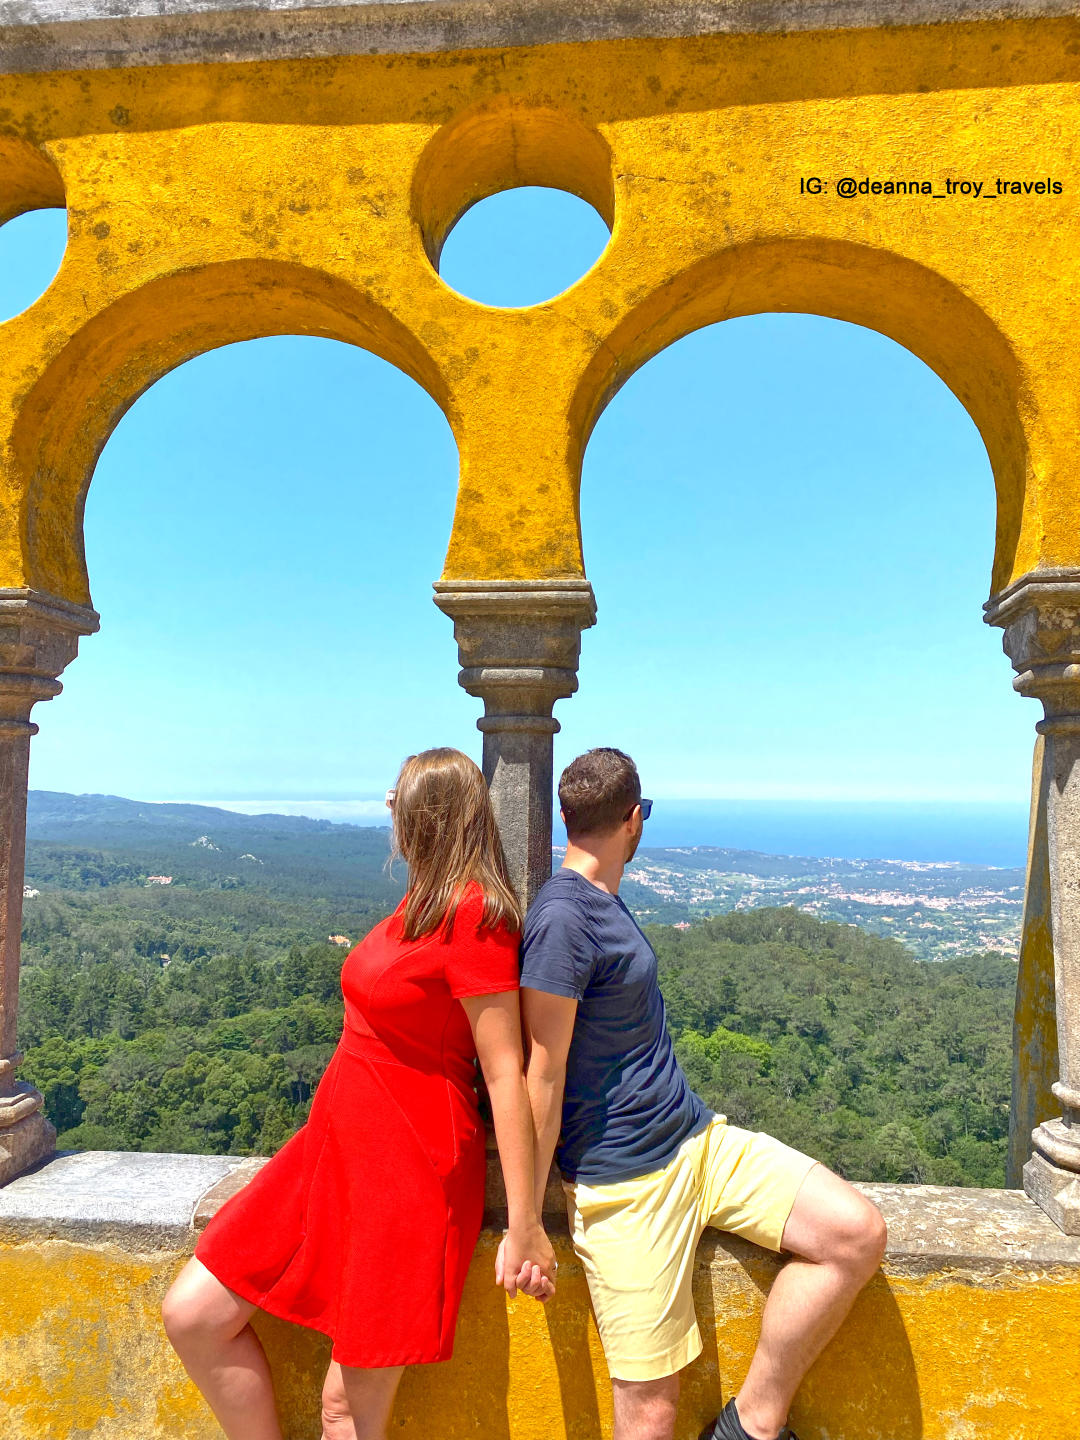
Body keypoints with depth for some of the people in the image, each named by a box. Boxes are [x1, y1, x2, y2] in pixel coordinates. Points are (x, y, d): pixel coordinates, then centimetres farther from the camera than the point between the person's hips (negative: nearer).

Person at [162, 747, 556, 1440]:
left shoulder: (474, 915, -20)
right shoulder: (422, 901, 7)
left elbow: (507, 1074, -20)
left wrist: (524, 1225, -18)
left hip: (409, 1170, -9)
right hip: (337, 1146, 9)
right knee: (192, 1314, 9)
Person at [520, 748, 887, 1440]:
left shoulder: (604, 898, 11)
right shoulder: (561, 917, -19)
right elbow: (543, 1074, -17)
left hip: (700, 1137, 9)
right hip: (625, 1179, -8)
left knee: (858, 1233, -4)